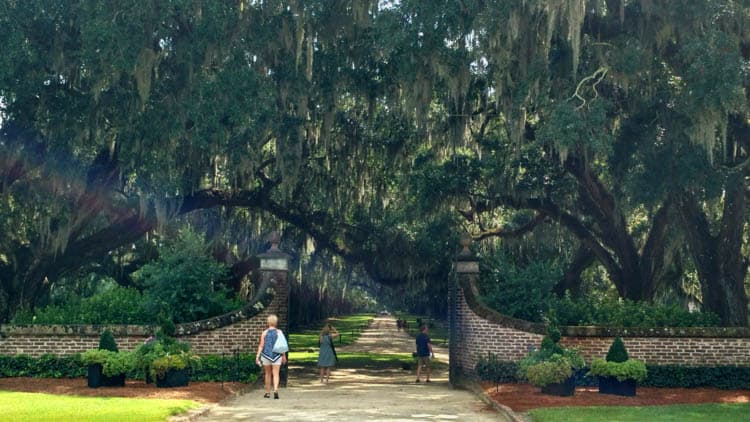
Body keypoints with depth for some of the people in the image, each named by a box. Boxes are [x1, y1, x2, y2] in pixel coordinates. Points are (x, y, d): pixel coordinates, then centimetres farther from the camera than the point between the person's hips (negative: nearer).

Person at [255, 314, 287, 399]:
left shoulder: (265, 333, -4)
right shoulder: (279, 332, -3)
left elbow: (261, 345, -6)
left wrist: (257, 356, -3)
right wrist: (284, 356, 7)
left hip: (266, 355, 1)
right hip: (277, 356, -1)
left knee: (268, 374, 14)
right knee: (276, 374, -1)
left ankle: (268, 393, 20)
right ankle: (275, 390, -22)